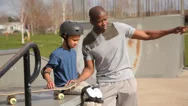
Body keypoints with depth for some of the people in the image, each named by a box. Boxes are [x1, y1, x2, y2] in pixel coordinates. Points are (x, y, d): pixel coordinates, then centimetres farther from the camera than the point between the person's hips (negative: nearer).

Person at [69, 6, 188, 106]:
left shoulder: (119, 28, -6)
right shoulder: (88, 43, -6)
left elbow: (146, 35, -2)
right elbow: (89, 69, -2)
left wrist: (172, 30, -10)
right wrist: (78, 80, -23)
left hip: (127, 80, 1)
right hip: (105, 84, -1)